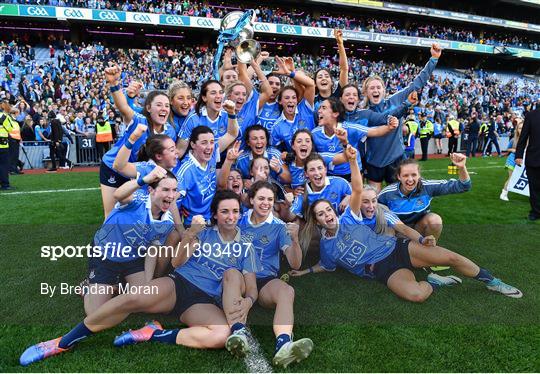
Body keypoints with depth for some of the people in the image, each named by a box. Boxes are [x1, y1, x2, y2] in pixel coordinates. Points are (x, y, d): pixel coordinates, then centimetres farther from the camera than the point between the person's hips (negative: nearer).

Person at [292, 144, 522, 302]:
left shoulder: (347, 219, 0)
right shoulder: (326, 246, 3)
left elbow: (358, 190, -14)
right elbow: (326, 265, 23)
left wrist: (352, 161, -28)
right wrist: (306, 271, 16)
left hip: (396, 248, 2)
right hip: (384, 270, -1)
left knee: (451, 257, -11)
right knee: (416, 295, -33)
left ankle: (491, 282, 11)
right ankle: (436, 282, -1)